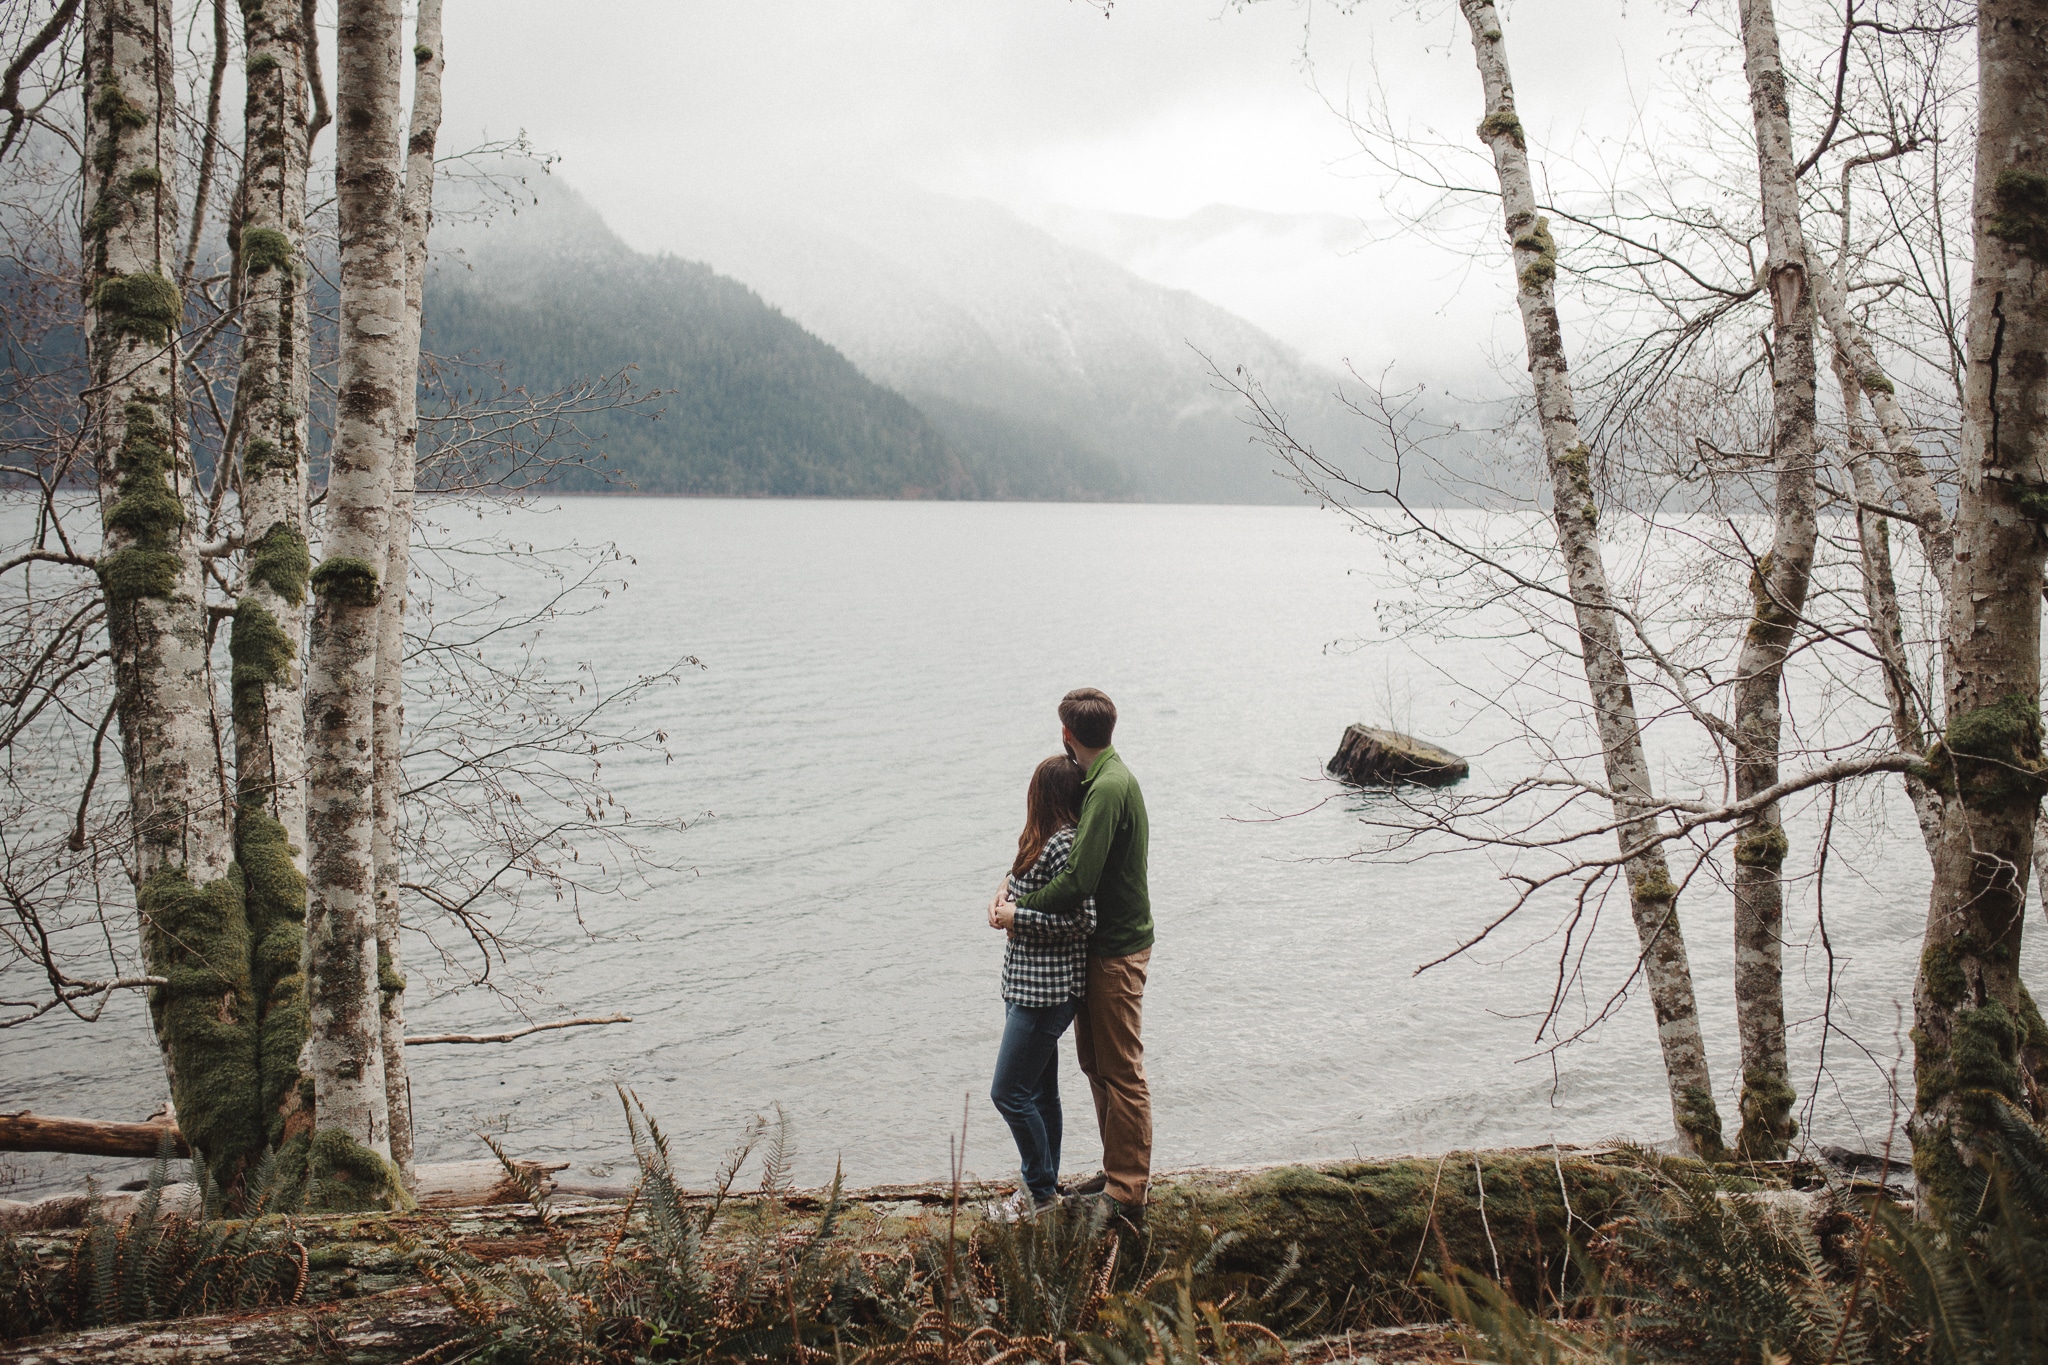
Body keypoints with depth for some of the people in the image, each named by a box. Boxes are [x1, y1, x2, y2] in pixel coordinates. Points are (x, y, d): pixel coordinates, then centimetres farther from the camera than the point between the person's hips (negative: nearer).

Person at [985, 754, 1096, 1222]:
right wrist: (1006, 889, 6)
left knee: (1008, 1092, -5)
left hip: (1047, 990, -10)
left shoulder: (1062, 846, -21)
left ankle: (1041, 1188, 10)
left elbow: (1083, 919, -24)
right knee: (1040, 1092, 17)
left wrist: (1017, 918, -18)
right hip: (1026, 985, 10)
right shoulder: (1041, 840, 9)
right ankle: (1044, 1187, 27)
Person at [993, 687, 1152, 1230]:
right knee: (1095, 1064, 17)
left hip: (1116, 950, -10)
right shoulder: (1101, 781, 11)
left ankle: (1126, 1199, 2)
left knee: (1121, 1072, -4)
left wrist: (1019, 908, -16)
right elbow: (1068, 854, 17)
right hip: (1096, 945, 10)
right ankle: (1117, 1173, 28)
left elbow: (1079, 880, -27)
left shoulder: (1110, 787, -22)